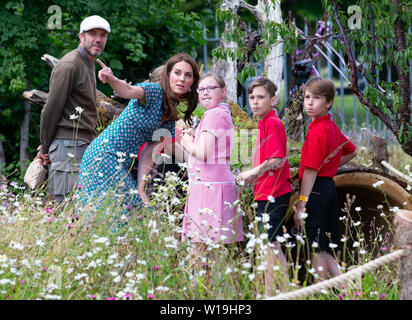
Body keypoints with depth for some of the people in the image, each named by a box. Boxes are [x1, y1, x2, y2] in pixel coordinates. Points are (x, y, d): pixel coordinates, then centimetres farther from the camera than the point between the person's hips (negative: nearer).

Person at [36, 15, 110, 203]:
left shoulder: (89, 64, 21)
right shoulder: (69, 66, -11)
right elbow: (52, 108, -11)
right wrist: (45, 147, -3)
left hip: (84, 145, 9)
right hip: (68, 145, -9)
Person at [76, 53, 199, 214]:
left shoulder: (171, 118, 14)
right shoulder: (154, 91, -7)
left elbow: (148, 155, 9)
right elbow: (129, 91, -30)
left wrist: (140, 189, -3)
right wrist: (112, 79, -53)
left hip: (122, 167, 8)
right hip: (105, 157, -8)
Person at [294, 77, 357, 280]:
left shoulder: (317, 131, -16)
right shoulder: (332, 127, 12)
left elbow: (311, 171, -19)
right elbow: (351, 151, 28)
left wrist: (301, 205, -19)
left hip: (316, 189, -9)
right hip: (329, 186, 9)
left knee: (317, 250, -3)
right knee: (324, 250, 15)